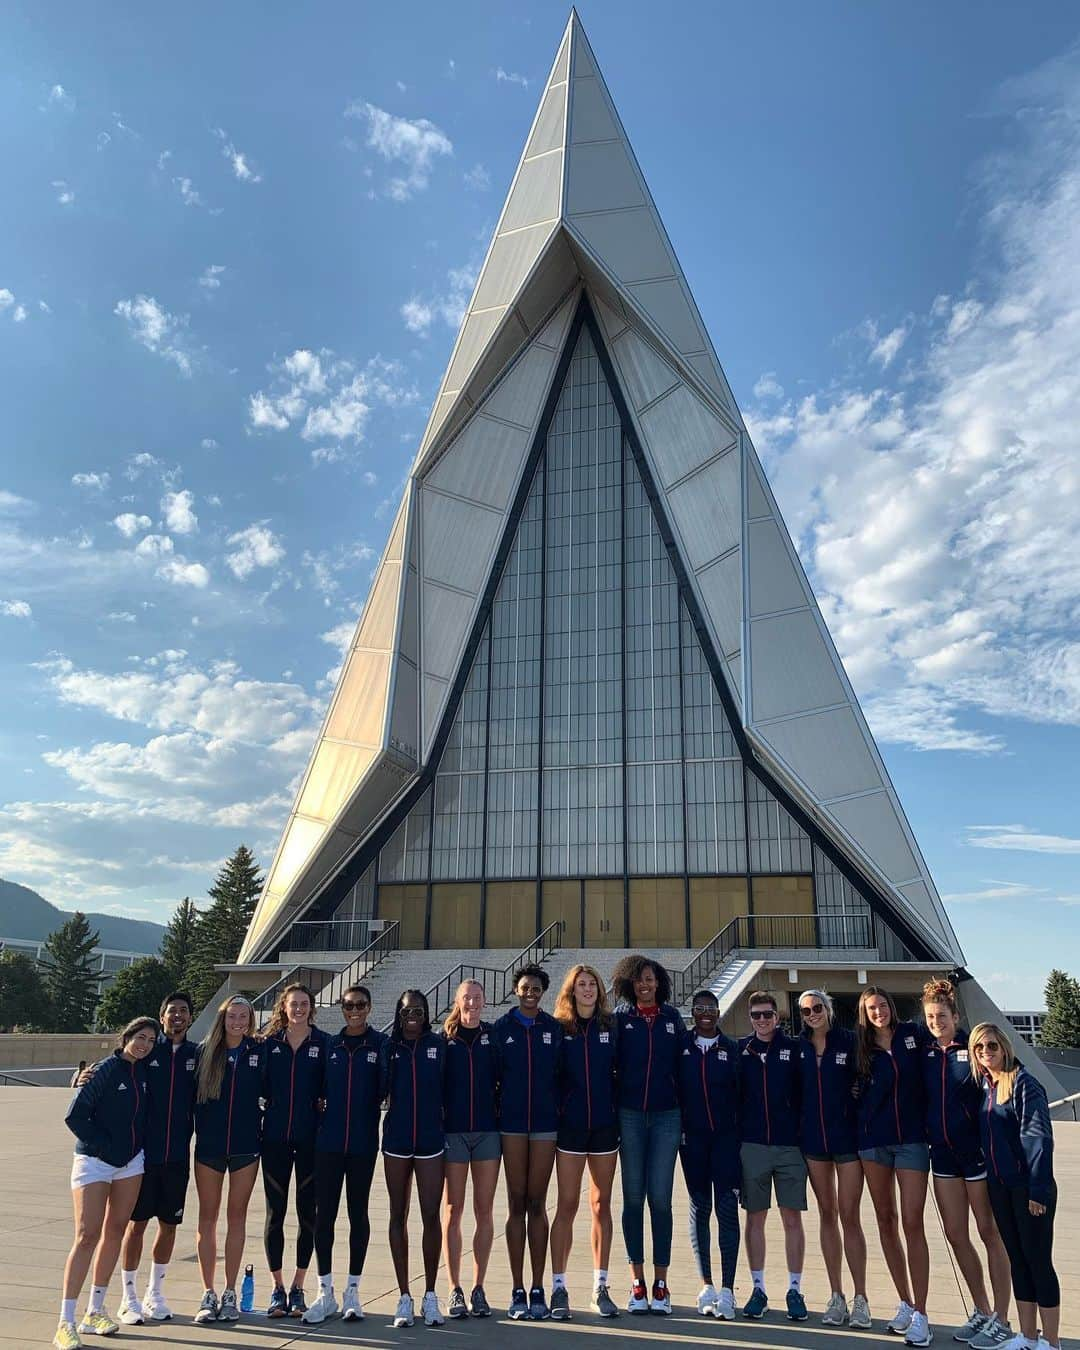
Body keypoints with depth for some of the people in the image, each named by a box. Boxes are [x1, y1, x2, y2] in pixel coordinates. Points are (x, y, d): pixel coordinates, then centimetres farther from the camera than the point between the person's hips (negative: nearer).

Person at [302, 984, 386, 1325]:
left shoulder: (381, 1045, -2)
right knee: (323, 1213, 4)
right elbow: (319, 1089, 12)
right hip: (328, 1140, 2)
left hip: (363, 1142, -2)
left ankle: (353, 1291, 20)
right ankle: (325, 1293, 16)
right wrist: (320, 1113, 1)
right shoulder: (329, 1045, 6)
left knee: (358, 1214, 8)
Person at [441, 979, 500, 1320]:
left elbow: (503, 1078, 7)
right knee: (454, 1210, 5)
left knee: (484, 1211, 6)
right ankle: (455, 1290, 14)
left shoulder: (493, 1036, 4)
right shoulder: (444, 1039, 1)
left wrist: (501, 1110, -3)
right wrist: (437, 1122, -3)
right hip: (452, 1131, -1)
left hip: (487, 1129, 1)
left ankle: (479, 1288, 17)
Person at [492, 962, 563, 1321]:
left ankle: (538, 1290, 11)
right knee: (516, 1205, 4)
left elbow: (561, 1073, 8)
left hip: (545, 1120, 0)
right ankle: (518, 1291, 11)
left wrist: (559, 1107, 0)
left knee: (536, 1205, 4)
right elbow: (491, 1073, 5)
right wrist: (494, 1108, 0)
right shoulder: (501, 1028, 3)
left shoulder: (554, 1028, 4)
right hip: (512, 1121, 0)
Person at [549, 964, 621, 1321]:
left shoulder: (611, 1026, 2)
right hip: (570, 1125, -2)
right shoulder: (558, 1028, -1)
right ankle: (559, 1288, 10)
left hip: (605, 1124, 2)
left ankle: (600, 1287, 19)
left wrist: (622, 1115, 1)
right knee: (567, 1206, 1)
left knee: (601, 1205, 10)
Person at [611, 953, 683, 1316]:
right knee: (633, 1198, 5)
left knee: (660, 1198, 1)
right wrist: (611, 1109, -2)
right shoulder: (619, 1018, 2)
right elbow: (608, 1064, 3)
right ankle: (638, 1282, 14)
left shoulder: (673, 1019, 6)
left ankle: (660, 1284, 9)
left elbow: (683, 1066, 8)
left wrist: (685, 1113, 4)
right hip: (630, 1115, 0)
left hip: (666, 1116, 0)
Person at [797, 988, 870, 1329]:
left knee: (849, 1216, -2)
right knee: (827, 1215, 10)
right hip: (813, 1138, 3)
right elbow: (793, 1090, 8)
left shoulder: (849, 1041, -5)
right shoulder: (798, 1047, 3)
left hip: (847, 1136, -3)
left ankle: (860, 1298, 8)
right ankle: (836, 1297, 18)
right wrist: (797, 1130, 3)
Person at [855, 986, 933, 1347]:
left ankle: (920, 1314, 0)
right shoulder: (861, 1047, 3)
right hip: (873, 1140, 2)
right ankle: (905, 1304, 22)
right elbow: (857, 1094, 8)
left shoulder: (913, 1034, -1)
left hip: (911, 1140, -2)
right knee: (886, 1221, 9)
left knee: (912, 1223, -6)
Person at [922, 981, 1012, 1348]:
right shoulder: (925, 1055, 5)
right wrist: (926, 1136, 5)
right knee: (955, 1235, 11)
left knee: (990, 1233, 5)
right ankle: (982, 1312, 27)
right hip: (943, 1154, 6)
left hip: (977, 1151, -6)